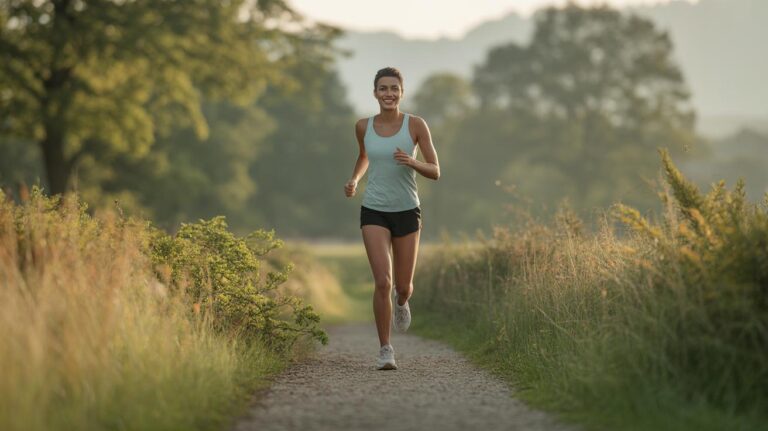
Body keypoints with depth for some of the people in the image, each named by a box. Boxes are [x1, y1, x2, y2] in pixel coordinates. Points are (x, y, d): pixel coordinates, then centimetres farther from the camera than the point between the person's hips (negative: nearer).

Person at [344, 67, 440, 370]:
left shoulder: (416, 125, -5)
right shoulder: (363, 127, 1)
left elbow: (435, 172, -4)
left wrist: (411, 162, -23)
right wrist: (354, 179, 5)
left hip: (407, 211, 0)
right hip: (374, 212, 0)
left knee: (403, 285, 8)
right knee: (382, 282, -16)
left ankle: (402, 301, 48)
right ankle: (385, 350, -3)